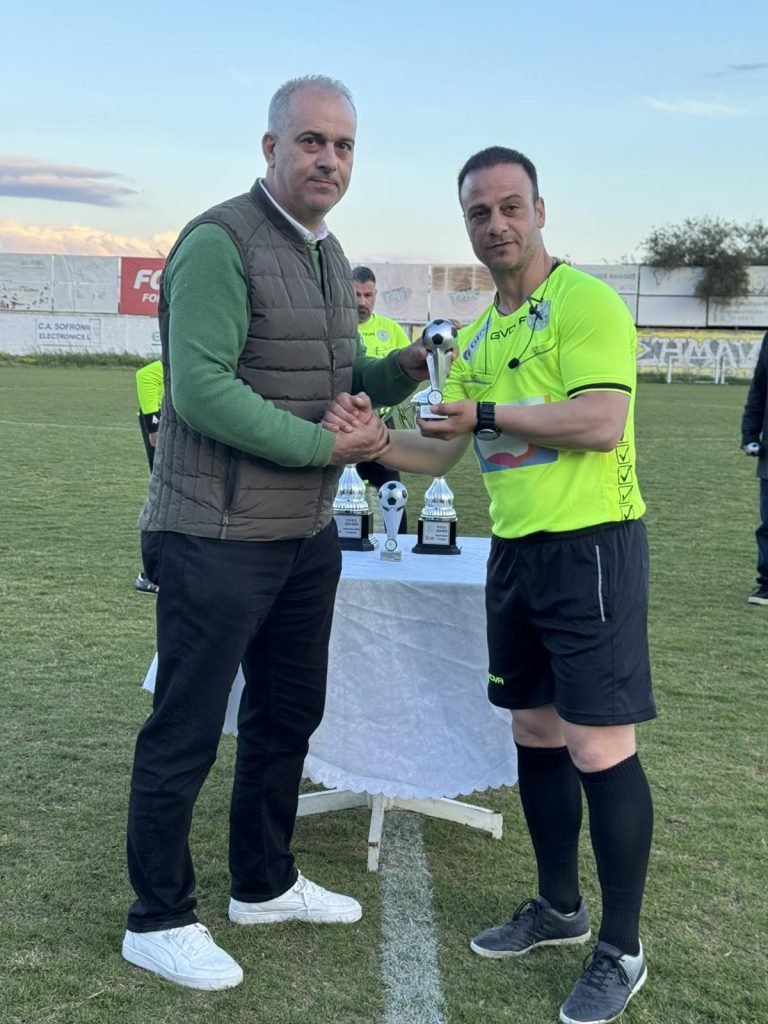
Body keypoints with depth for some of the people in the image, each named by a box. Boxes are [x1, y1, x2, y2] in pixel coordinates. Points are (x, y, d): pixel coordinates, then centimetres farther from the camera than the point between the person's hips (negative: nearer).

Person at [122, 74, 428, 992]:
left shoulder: (329, 257, 13)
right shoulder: (219, 242, -15)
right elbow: (201, 389, -24)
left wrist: (403, 369, -1)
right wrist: (325, 446, -20)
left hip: (308, 534, 9)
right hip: (220, 535, -9)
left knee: (288, 712, 19)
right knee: (186, 731, 3)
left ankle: (264, 884, 37)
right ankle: (157, 920, 20)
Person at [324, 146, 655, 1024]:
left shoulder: (584, 301, -9)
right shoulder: (478, 335, 15)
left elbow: (602, 422, -21)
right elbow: (439, 452, 15)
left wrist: (490, 413, -14)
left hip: (591, 547, -8)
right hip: (515, 550, 8)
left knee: (600, 750, -5)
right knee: (535, 734, 15)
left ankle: (620, 952, 11)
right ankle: (558, 907, 32)